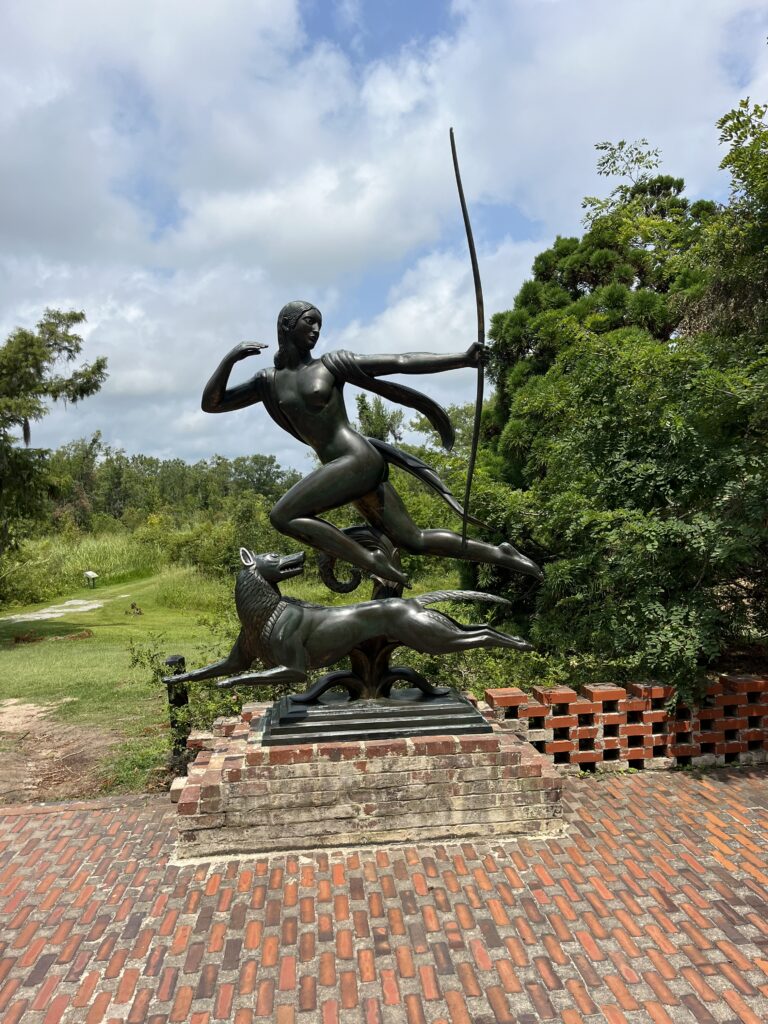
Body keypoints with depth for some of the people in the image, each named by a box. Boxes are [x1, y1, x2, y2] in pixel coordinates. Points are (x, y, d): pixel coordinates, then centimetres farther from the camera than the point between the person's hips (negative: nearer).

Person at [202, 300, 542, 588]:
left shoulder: (332, 364, 4)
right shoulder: (268, 381, 17)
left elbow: (402, 362, -3)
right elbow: (211, 404, 16)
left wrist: (462, 358, -12)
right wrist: (230, 358, 1)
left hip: (358, 460, -6)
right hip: (346, 469, 6)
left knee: (282, 516, -17)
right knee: (415, 540, 9)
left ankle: (373, 562, -14)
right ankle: (499, 552, 20)